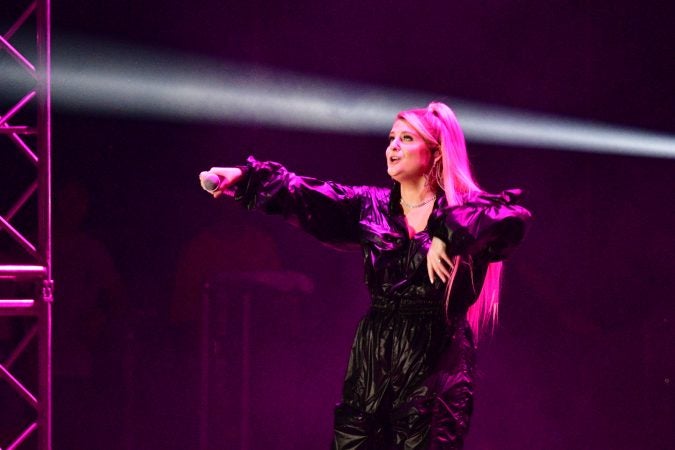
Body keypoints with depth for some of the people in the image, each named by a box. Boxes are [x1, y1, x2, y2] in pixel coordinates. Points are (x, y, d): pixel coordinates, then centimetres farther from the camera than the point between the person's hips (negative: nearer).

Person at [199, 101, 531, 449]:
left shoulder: (464, 208, -1)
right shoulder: (369, 207, 11)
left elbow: (514, 217, -21)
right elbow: (306, 197, 0)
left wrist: (447, 235, -27)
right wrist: (245, 177, -12)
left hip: (435, 372, -4)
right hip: (371, 365, 4)